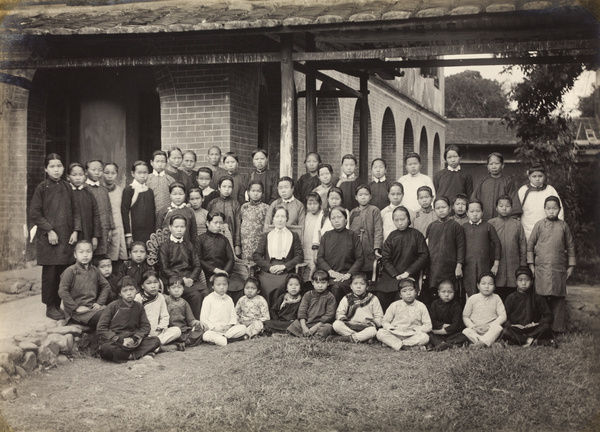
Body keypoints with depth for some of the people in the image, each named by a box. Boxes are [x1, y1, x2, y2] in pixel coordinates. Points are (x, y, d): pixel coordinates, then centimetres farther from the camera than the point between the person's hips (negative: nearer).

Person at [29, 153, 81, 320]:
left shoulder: (67, 187, 9)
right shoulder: (42, 188, -2)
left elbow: (75, 211, 12)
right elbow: (34, 213, -4)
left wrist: (76, 231, 1)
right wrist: (49, 230, -11)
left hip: (67, 238, 4)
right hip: (48, 238, -4)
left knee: (64, 273, 3)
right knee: (50, 273, 0)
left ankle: (58, 305, 15)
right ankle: (50, 307, 10)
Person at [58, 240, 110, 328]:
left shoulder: (95, 271, 15)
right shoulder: (70, 271, -2)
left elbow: (106, 286, 20)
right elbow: (62, 291, -9)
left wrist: (99, 302, 4)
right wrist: (76, 307, -13)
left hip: (93, 307, 5)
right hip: (77, 312, -5)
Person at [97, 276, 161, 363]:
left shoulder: (139, 307, 11)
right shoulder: (113, 306, -1)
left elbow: (145, 326, 11)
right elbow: (101, 328, -6)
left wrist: (134, 338, -10)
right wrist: (120, 340, -15)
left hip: (131, 342, 4)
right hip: (113, 341, -4)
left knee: (155, 340, -15)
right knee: (106, 348, -38)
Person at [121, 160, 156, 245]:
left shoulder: (150, 191, 12)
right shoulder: (128, 190, -3)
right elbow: (124, 213, -5)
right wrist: (128, 234, -9)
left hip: (150, 232, 4)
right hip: (135, 234, -4)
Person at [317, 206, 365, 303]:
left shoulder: (352, 235, 9)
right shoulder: (326, 236, 16)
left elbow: (360, 259, 3)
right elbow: (319, 258, 9)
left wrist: (348, 274, -11)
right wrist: (331, 271, -8)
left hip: (346, 276, -2)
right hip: (328, 275, 2)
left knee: (336, 287, -35)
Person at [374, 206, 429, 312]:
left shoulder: (416, 235, 3)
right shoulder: (392, 236, 9)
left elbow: (424, 256, -2)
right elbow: (385, 259, 5)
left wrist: (408, 272, -8)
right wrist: (396, 275, -9)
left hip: (409, 278, -3)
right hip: (389, 278, 3)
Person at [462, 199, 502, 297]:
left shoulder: (488, 227, 4)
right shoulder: (464, 228, 6)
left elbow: (497, 244, 7)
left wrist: (496, 264, 4)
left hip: (484, 267, 0)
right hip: (468, 266, 1)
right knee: (471, 294, 1)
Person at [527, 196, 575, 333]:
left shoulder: (563, 226, 7)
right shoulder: (539, 225, 4)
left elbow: (570, 246, 13)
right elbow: (530, 244, 7)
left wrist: (571, 265, 10)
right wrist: (531, 264, 3)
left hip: (559, 269, 1)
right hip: (542, 268, -1)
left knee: (559, 298, 2)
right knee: (542, 298, -1)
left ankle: (558, 327, 9)